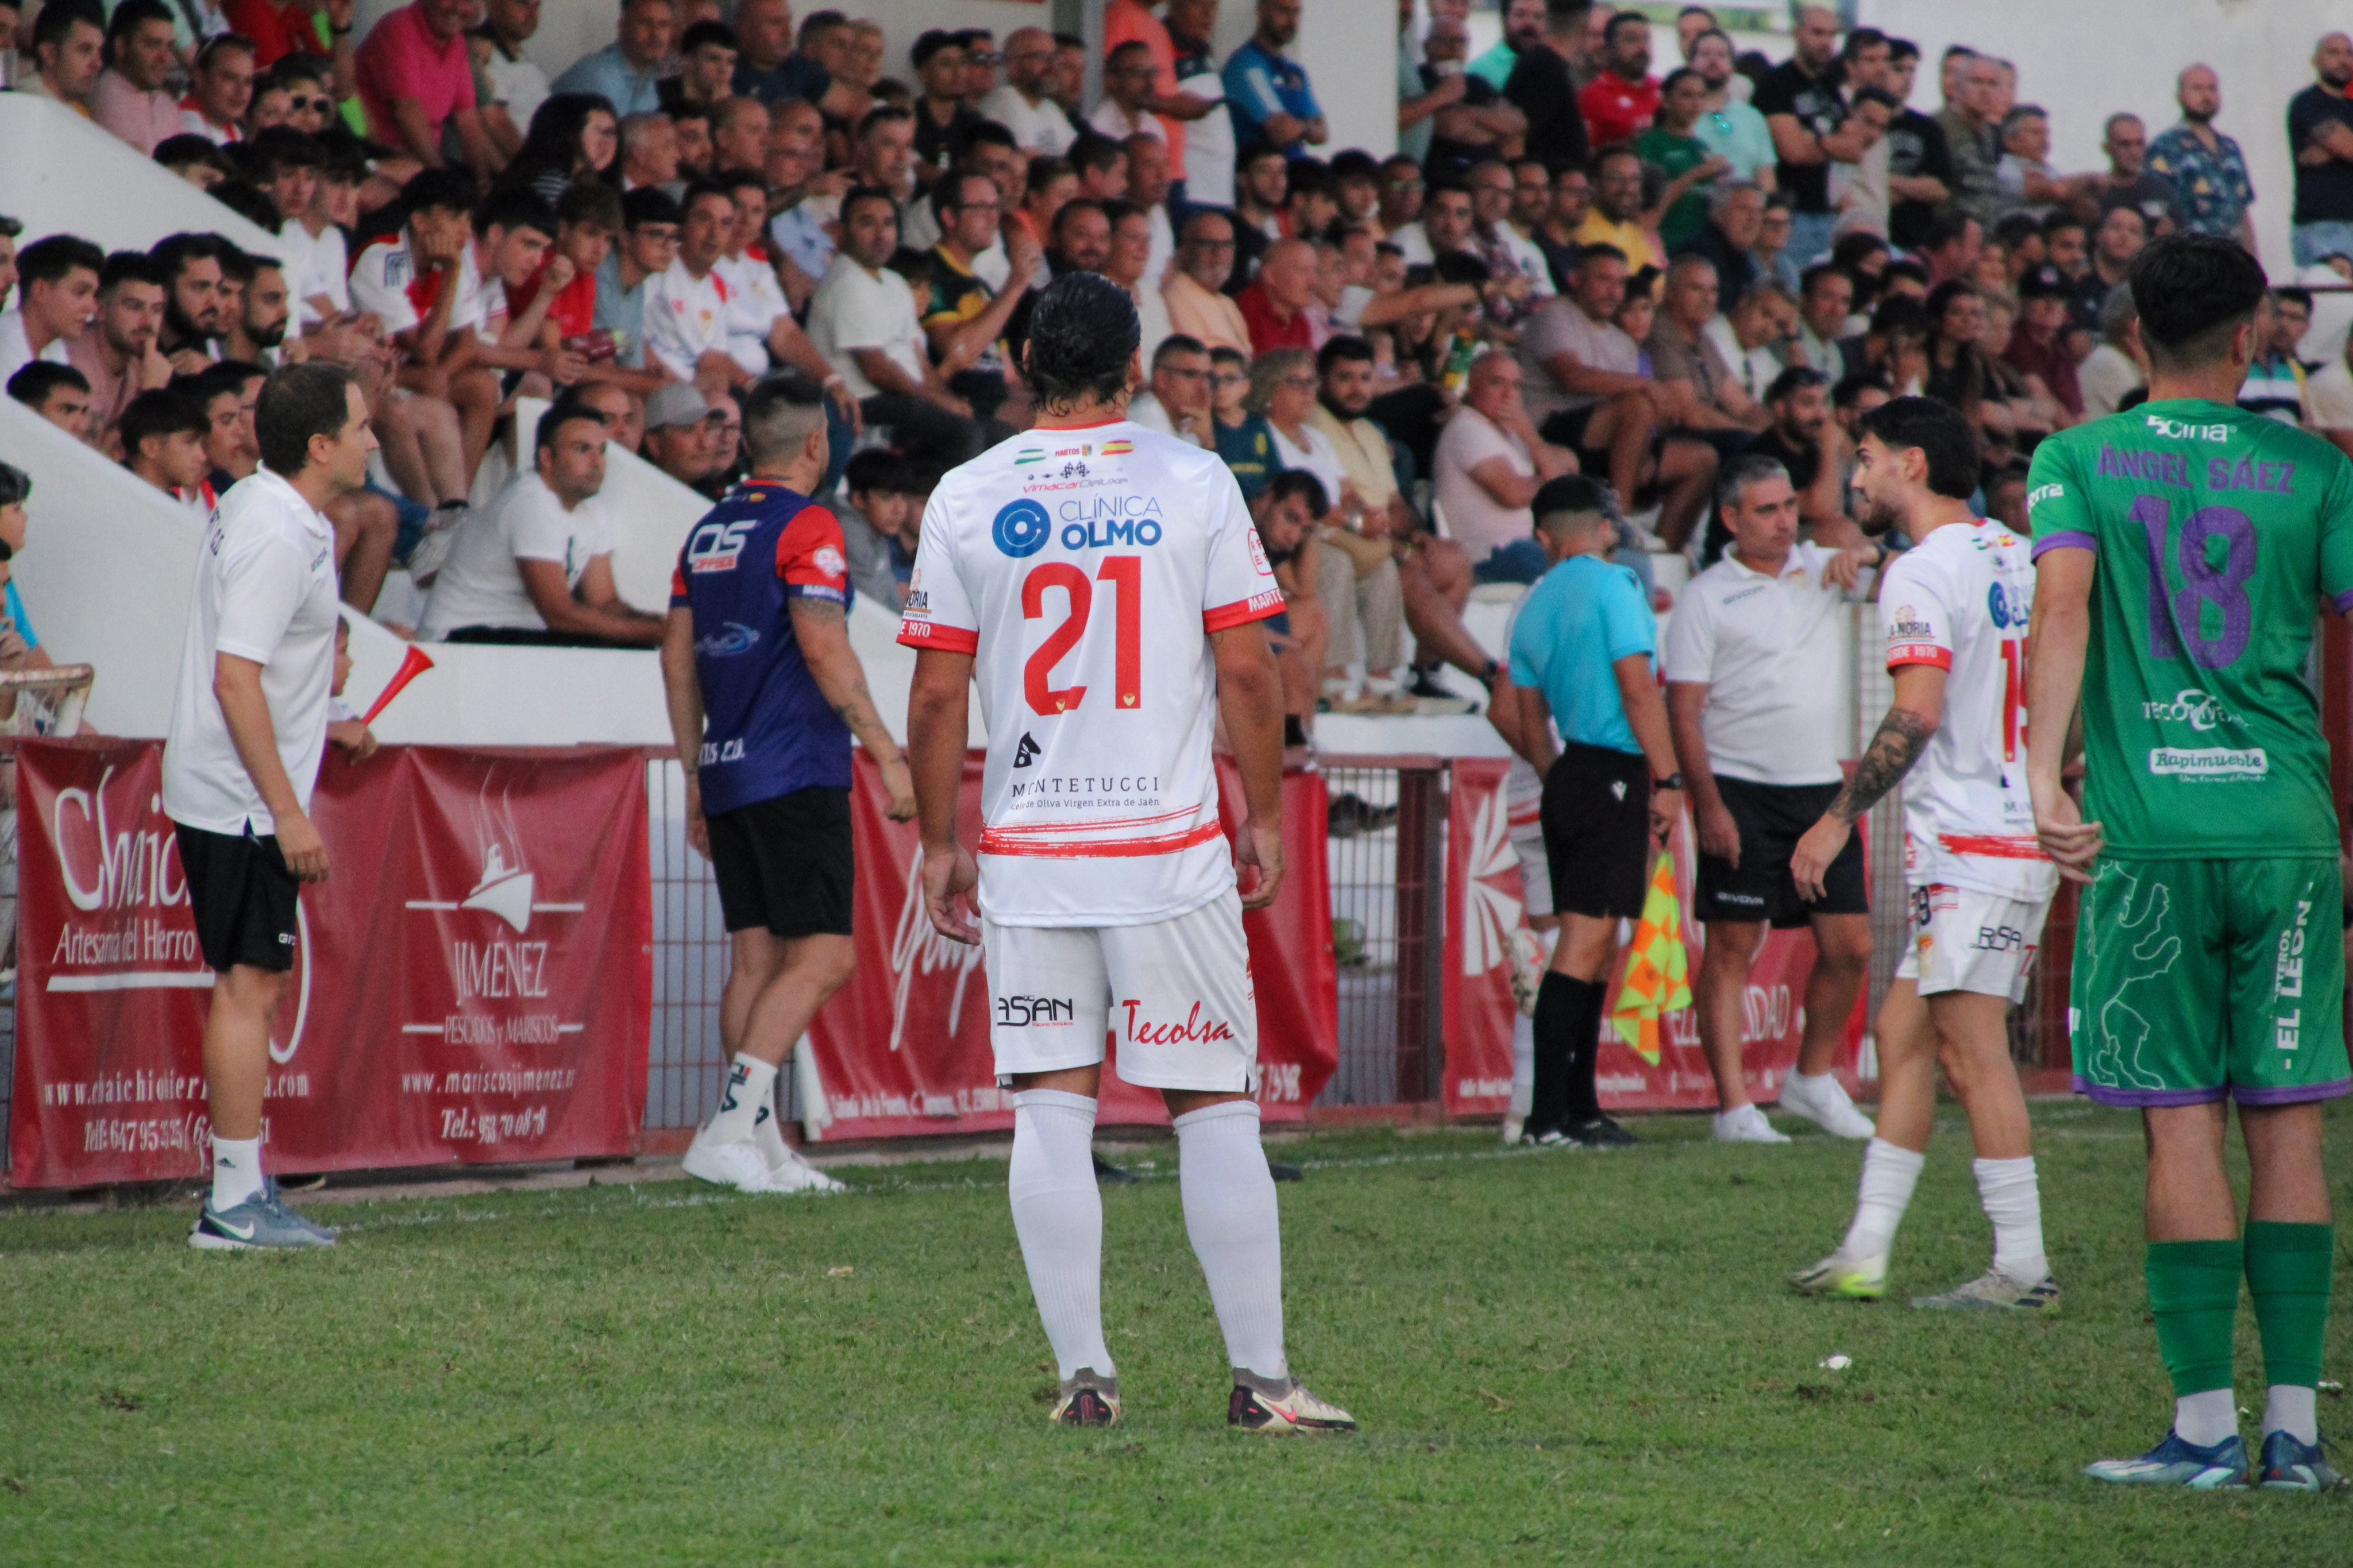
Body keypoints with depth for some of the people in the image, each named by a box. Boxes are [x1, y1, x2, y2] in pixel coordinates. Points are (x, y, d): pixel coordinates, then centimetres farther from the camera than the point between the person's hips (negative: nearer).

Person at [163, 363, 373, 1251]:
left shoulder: (257, 507, 12)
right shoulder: (278, 537, -20)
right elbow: (235, 678, -24)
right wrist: (289, 812, -23)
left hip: (222, 799, 10)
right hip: (245, 802, -10)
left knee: (253, 987, 14)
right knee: (248, 987, -8)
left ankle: (243, 1190, 19)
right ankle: (236, 1204, -8)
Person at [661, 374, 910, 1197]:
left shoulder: (706, 533, 14)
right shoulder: (806, 528, -9)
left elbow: (678, 658, 16)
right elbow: (826, 652, -17)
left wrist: (695, 776, 20)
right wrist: (887, 754, -12)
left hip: (727, 774, 8)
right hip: (797, 776, -8)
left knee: (755, 958, 9)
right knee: (821, 957, -8)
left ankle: (761, 1148, 7)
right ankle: (730, 1127, -19)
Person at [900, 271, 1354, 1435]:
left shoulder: (966, 498, 3)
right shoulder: (1195, 485, -1)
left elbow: (935, 699, 3)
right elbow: (1246, 672, -2)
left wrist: (942, 845, 12)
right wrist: (1263, 814, 9)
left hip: (1027, 854, 1)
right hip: (1171, 848, -1)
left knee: (1051, 1111, 4)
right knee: (1216, 1106, 2)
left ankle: (1082, 1374, 0)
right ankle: (1260, 1375, 1)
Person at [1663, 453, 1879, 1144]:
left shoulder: (1824, 570, 10)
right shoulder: (1705, 596, -2)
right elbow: (1683, 709, -5)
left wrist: (1867, 556, -14)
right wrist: (1707, 804, -14)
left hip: (1820, 787, 5)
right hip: (1740, 791, -5)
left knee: (1850, 945, 4)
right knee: (1732, 946, -4)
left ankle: (1813, 1079, 22)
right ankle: (1734, 1107, -1)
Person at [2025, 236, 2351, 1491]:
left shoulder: (2078, 459, 4)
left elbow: (2063, 603, -11)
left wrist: (2045, 777, -16)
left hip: (2149, 831, -1)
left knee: (2183, 1125, -1)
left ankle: (2206, 1423, -2)